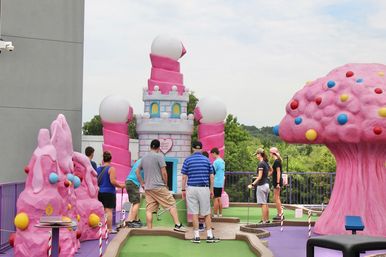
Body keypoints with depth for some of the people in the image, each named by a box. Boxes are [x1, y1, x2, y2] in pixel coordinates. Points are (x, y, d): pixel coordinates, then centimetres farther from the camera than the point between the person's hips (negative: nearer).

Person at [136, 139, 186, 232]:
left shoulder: (143, 158, 14)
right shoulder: (159, 156, -6)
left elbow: (137, 171, 21)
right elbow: (164, 173, -9)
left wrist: (142, 183, 21)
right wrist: (166, 184, 3)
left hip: (147, 188, 6)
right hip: (159, 187, -6)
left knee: (149, 210, 5)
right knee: (172, 204, -1)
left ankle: (149, 230, 5)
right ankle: (177, 225, -8)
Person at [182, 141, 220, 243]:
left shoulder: (188, 160, 0)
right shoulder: (207, 160, 5)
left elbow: (184, 177, -1)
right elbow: (211, 176, 5)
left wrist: (183, 190, 6)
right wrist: (211, 190, 12)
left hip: (191, 188, -1)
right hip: (204, 188, 1)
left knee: (194, 213, 2)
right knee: (207, 213, 8)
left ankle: (197, 236, 3)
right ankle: (209, 236, 8)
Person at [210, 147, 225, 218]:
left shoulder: (216, 162, -15)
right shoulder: (222, 161, 12)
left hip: (216, 183, -8)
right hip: (221, 183, 8)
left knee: (216, 199, -5)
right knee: (219, 198, 13)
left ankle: (215, 214, -2)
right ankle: (220, 213, 16)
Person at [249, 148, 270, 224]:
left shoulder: (261, 164, -16)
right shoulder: (266, 163, 9)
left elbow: (259, 177, -20)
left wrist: (252, 184, -21)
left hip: (261, 185, -9)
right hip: (266, 184, 9)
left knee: (263, 204, -5)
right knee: (265, 204, 15)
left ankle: (264, 220, -3)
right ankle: (267, 219, 20)